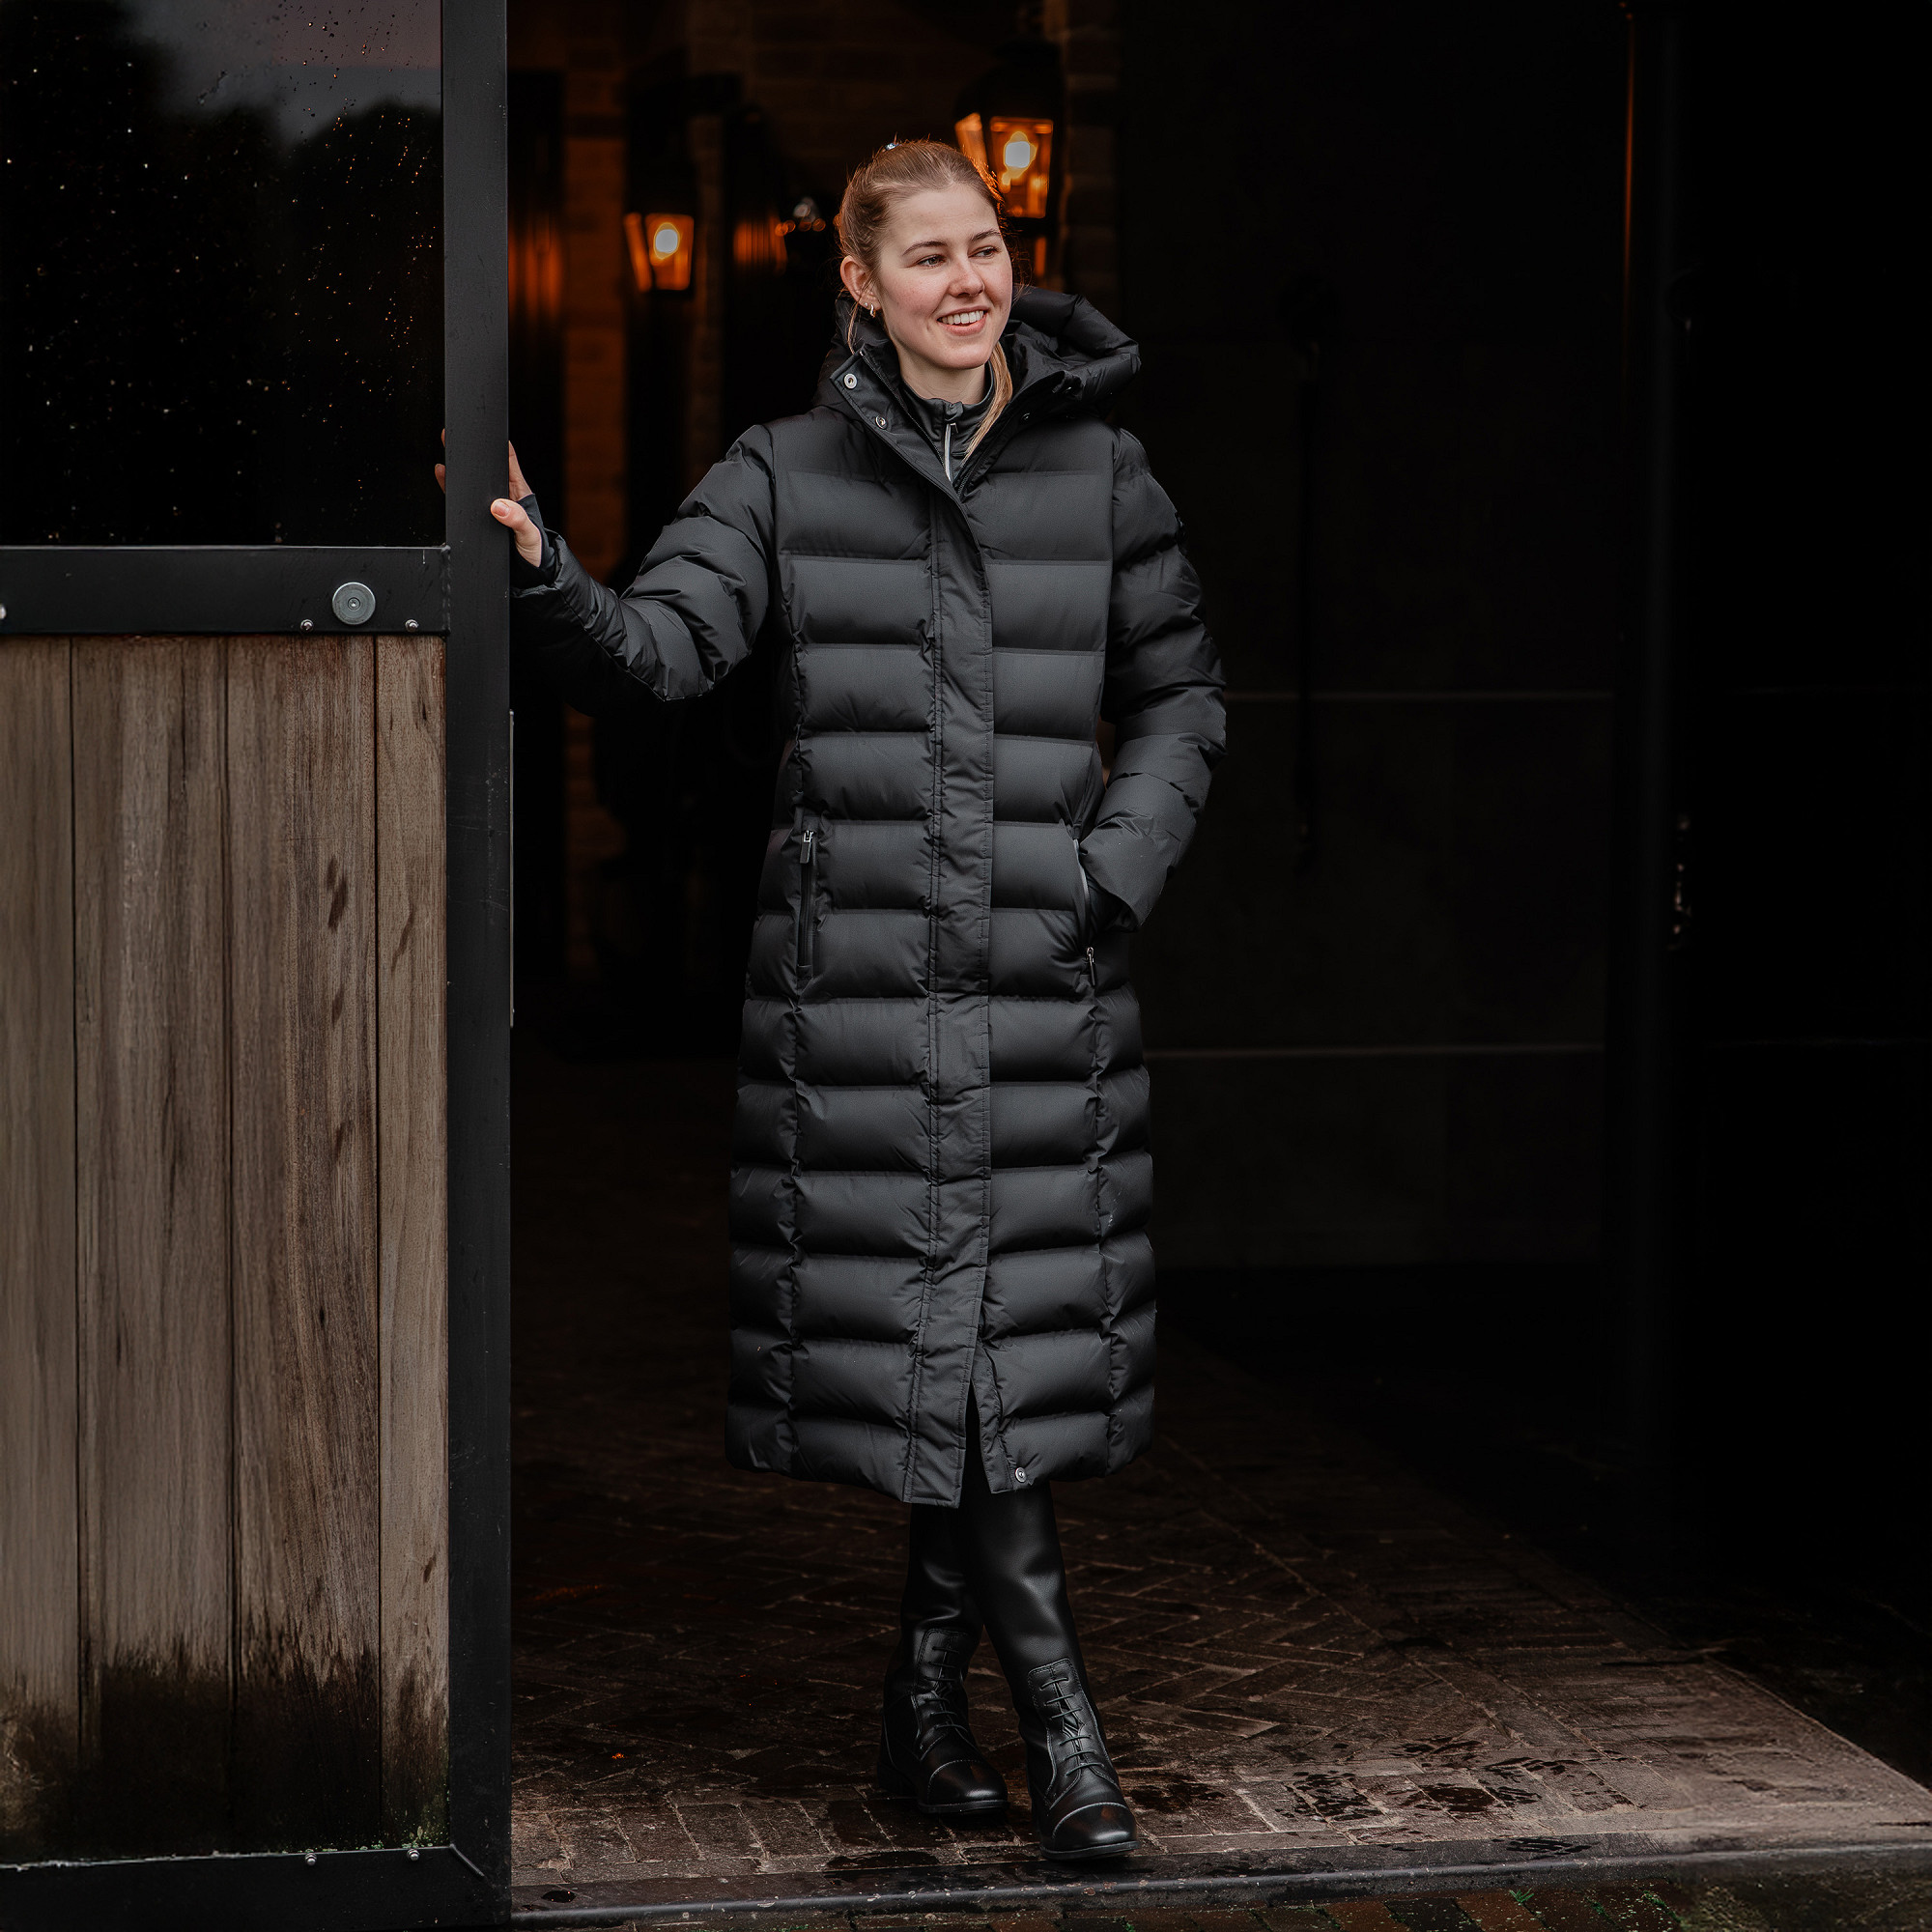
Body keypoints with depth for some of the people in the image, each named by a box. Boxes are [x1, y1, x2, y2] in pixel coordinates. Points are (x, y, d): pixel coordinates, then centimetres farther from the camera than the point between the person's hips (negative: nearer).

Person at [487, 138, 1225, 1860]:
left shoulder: (1098, 468, 8)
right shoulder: (789, 475, 4)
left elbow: (1182, 693, 16)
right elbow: (660, 643, -7)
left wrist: (1123, 859, 2)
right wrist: (544, 576, -27)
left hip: (1044, 963, 2)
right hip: (859, 959, -1)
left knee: (1021, 1329, 2)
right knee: (930, 1331, -4)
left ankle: (927, 1703, 19)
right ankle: (1060, 1718, 4)